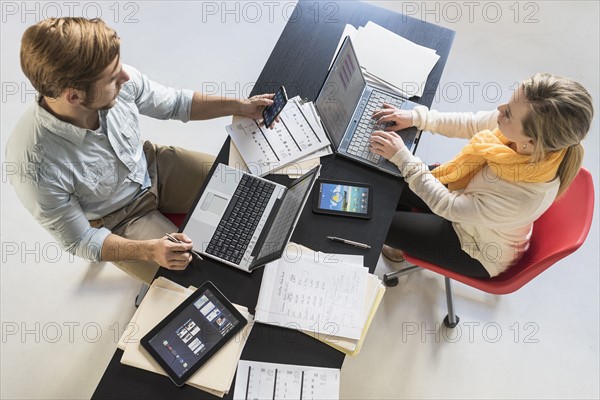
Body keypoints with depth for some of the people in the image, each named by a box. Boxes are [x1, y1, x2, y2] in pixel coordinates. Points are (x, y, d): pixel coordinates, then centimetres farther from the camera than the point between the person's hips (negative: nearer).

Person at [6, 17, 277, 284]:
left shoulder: (121, 82, -25)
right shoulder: (35, 167, -35)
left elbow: (175, 103, -3)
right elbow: (79, 241, -20)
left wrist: (240, 106, -11)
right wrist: (148, 251, -34)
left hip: (153, 167, 5)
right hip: (117, 221, -4)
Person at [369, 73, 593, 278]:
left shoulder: (526, 198, -44)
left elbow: (449, 208, -31)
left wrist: (403, 158, -29)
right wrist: (416, 117, -13)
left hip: (479, 250, -6)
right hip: (469, 196, 6)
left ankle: (403, 246, 38)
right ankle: (405, 240, 40)